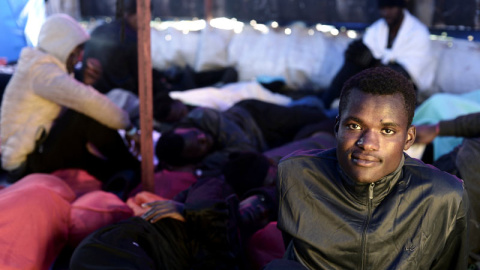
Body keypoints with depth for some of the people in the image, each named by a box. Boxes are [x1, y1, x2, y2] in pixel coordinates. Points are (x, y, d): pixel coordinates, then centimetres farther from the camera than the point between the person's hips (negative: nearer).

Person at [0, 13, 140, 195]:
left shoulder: (36, 67, 17)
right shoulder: (41, 70, -16)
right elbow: (86, 100, -30)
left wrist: (88, 83, 1)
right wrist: (128, 127, -22)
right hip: (29, 165, -11)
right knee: (88, 113, -23)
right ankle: (135, 170, -12)